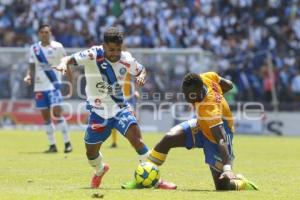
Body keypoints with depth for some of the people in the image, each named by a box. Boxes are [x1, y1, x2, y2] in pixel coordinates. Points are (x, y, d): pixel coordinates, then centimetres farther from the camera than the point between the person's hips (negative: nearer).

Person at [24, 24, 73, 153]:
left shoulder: (57, 47, -3)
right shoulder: (34, 49, 7)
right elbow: (32, 67, 11)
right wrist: (29, 76, -8)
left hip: (53, 85, -4)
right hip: (39, 86, 4)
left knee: (57, 113, -13)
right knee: (45, 116, 5)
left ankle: (67, 143, -6)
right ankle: (52, 145, 12)